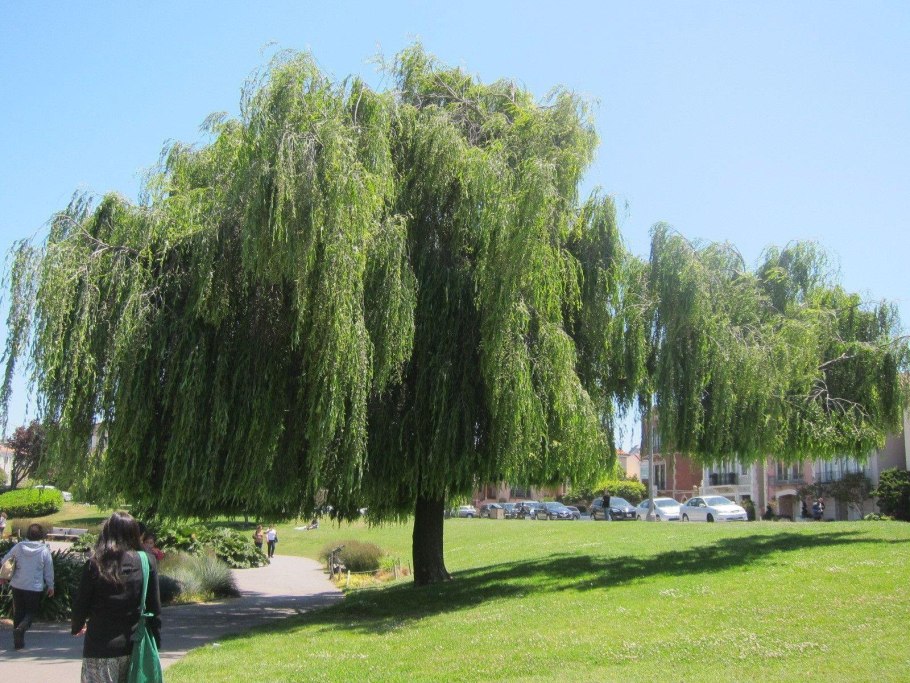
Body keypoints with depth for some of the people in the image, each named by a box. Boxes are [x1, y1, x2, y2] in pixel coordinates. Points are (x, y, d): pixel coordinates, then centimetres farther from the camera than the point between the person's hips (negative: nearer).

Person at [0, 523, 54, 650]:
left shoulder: (18, 547, -4)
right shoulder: (44, 550, -9)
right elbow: (48, 570, -2)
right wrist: (50, 586, 10)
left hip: (17, 586, 2)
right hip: (35, 587, -2)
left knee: (18, 612, 15)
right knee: (31, 611, 11)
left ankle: (18, 641, 16)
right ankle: (21, 628, -19)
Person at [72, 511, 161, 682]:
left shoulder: (94, 565, -5)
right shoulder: (147, 562, -2)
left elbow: (80, 604, 1)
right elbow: (155, 607, 0)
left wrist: (77, 627, 23)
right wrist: (155, 643, 9)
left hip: (100, 648, -2)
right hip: (133, 647, 2)